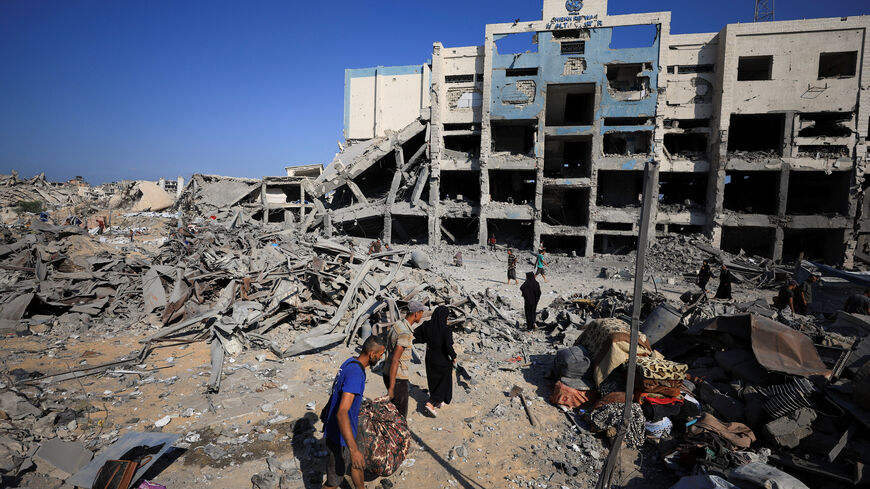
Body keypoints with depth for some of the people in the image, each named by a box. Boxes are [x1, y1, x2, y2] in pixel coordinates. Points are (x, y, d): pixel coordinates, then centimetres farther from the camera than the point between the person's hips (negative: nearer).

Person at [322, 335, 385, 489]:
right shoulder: (356, 374, -31)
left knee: (356, 463, 27)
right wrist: (354, 449, -43)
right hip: (340, 436, -9)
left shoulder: (351, 362, -1)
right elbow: (341, 413, -39)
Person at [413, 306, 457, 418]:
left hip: (430, 358, 5)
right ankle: (430, 403, 2)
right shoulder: (446, 329, -25)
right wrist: (454, 357, -10)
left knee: (433, 381, 23)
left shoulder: (426, 325, -10)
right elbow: (449, 347, -27)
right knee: (444, 382, 14)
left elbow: (414, 337, -8)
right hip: (443, 360, -5)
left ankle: (438, 402, 39)